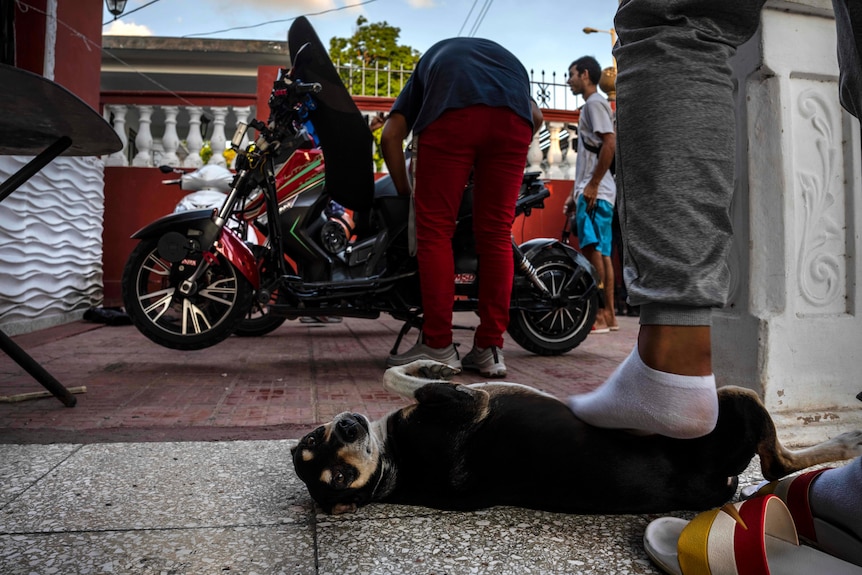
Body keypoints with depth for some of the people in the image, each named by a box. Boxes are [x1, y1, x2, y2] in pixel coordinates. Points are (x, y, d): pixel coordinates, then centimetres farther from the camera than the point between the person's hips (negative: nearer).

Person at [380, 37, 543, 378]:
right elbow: (536, 116, 25)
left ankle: (438, 346, 1)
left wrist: (406, 192, 25)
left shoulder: (430, 61, 38)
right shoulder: (507, 59, 44)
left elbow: (391, 136, 20)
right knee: (496, 233, 6)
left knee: (436, 230, 3)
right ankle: (490, 350, 7)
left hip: (452, 113, -2)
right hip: (514, 115, 3)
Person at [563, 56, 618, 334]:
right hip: (591, 190, 10)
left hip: (595, 191, -10)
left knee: (592, 248, -14)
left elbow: (610, 144, -17)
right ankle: (608, 315, 10)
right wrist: (576, 194, 24)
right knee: (601, 252, 7)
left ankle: (601, 315, -13)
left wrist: (592, 185, -20)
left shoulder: (595, 103, -3)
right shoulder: (591, 105, 26)